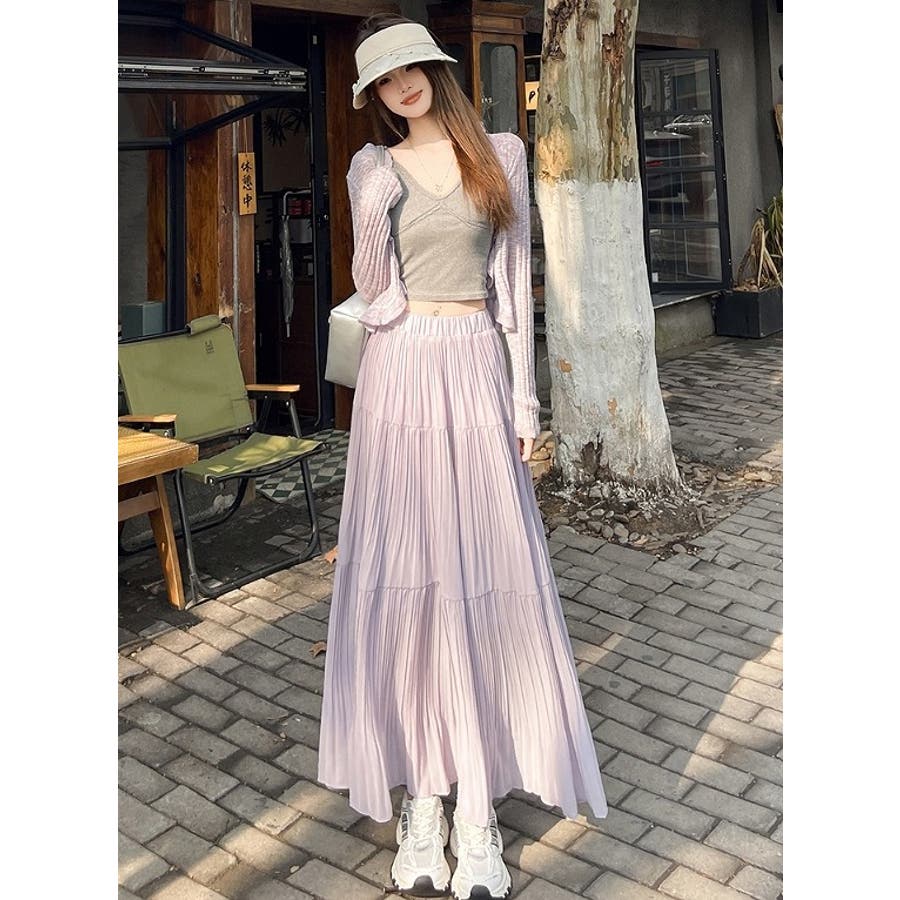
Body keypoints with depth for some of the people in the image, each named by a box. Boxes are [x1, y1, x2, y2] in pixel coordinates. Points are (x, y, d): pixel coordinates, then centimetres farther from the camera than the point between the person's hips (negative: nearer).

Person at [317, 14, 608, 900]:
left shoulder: (501, 153, 8)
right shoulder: (372, 167, 9)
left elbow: (516, 278, 6)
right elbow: (370, 284, 2)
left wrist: (524, 393, 1)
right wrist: (376, 202, -11)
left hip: (478, 369, 0)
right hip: (400, 371, 0)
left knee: (486, 579, -2)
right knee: (403, 578, -1)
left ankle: (478, 809, 9)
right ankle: (421, 797, 11)